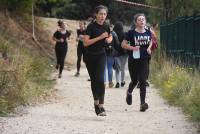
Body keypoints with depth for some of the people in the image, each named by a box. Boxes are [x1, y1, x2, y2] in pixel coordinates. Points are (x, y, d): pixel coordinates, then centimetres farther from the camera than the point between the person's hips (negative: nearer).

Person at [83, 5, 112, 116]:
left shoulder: (106, 27, -1)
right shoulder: (91, 26, -15)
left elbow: (110, 36, 21)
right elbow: (85, 43, -22)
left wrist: (109, 39, -3)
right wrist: (100, 37, -26)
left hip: (101, 55, 2)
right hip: (90, 56, -2)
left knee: (100, 79, -14)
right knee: (94, 80, 10)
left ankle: (101, 106, -17)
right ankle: (96, 102, 29)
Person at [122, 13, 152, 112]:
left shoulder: (148, 32, 4)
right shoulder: (131, 33, -6)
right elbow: (123, 44, -3)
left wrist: (149, 48, 3)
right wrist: (132, 48, -18)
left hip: (144, 60, 1)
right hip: (133, 60, -1)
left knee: (143, 81, -9)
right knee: (134, 81, 11)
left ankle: (142, 103, -11)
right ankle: (129, 93, 46)